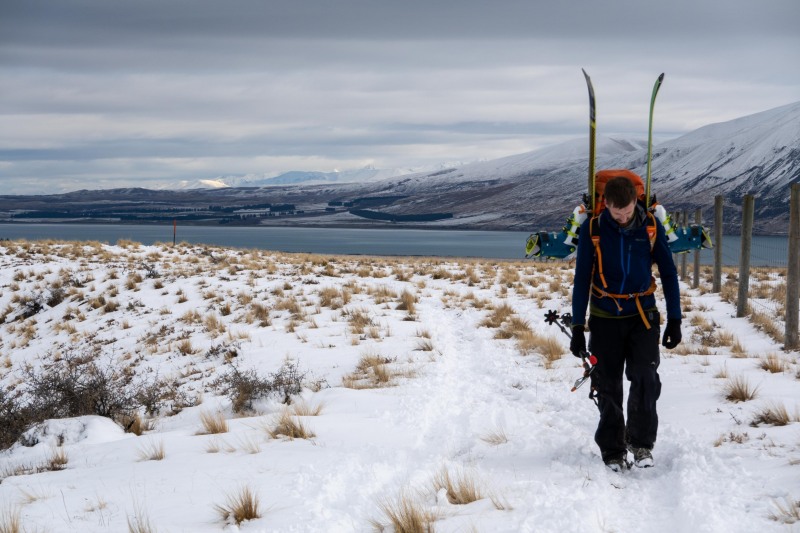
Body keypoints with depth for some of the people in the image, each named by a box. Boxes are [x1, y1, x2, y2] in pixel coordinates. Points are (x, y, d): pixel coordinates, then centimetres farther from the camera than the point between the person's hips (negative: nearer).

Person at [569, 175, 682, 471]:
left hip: (642, 316, 0)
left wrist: (674, 320, 1)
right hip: (605, 317, 0)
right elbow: (582, 280, -2)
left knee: (645, 378, -17)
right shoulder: (592, 229, -7)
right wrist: (578, 327, -4)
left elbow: (668, 273, 4)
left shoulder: (651, 227, -5)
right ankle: (612, 450, 16)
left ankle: (641, 442, -1)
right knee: (608, 386, 2)